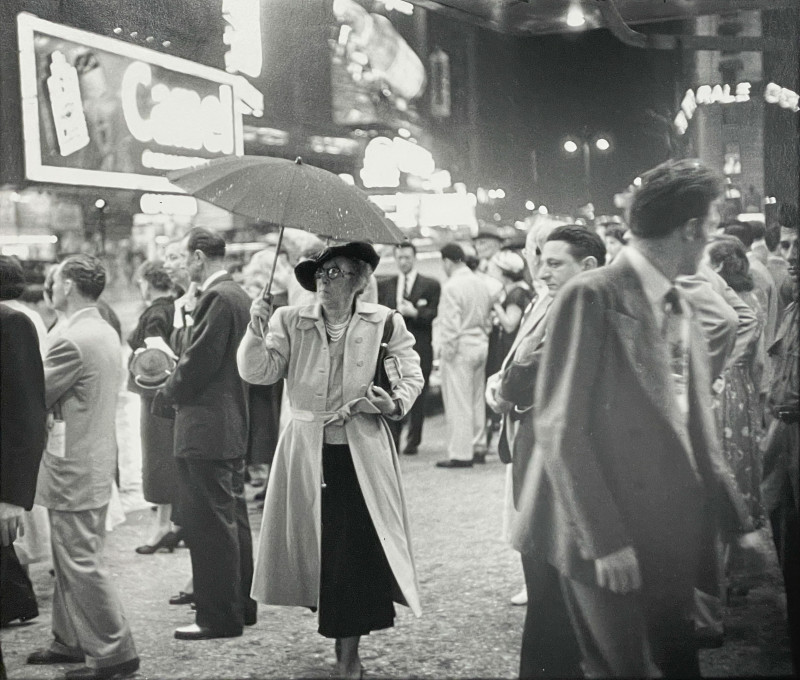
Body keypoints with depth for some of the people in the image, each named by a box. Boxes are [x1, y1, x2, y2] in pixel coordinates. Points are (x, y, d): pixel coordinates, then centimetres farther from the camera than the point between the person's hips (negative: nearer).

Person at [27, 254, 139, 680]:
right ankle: (70, 640, 29)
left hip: (74, 469, -10)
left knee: (81, 564, -2)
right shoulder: (106, 333, 11)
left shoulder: (72, 341, -20)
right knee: (70, 561, 19)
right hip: (94, 462, 10)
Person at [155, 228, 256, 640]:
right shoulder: (238, 295, 13)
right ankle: (242, 605, 26)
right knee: (233, 519, 17)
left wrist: (167, 393, -3)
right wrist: (177, 386, 13)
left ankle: (219, 617, 4)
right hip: (234, 425, 10)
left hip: (207, 429, -10)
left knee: (210, 524, -3)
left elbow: (197, 363, -19)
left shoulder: (217, 298, -17)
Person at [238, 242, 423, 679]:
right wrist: (257, 333, -20)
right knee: (316, 547, 7)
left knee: (357, 549, -3)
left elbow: (411, 376, 5)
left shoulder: (385, 323, 2)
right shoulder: (289, 321, 4)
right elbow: (258, 372, -4)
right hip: (307, 452, 2)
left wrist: (395, 403, -14)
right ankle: (339, 640, 27)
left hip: (363, 454, -2)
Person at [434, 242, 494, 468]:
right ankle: (479, 447, 24)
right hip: (480, 345, 8)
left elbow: (451, 324, -18)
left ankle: (461, 454, 0)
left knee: (458, 403, -2)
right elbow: (487, 318, 13)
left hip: (460, 348, -8)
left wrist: (446, 350, -11)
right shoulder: (480, 283, 9)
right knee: (477, 399, 16)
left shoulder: (452, 286, -15)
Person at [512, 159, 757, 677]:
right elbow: (561, 431, -16)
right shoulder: (593, 298, -13)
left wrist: (738, 520, 11)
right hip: (606, 542, -7)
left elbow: (696, 431, 15)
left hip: (674, 534, 7)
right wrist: (605, 540, -18)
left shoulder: (681, 309, 11)